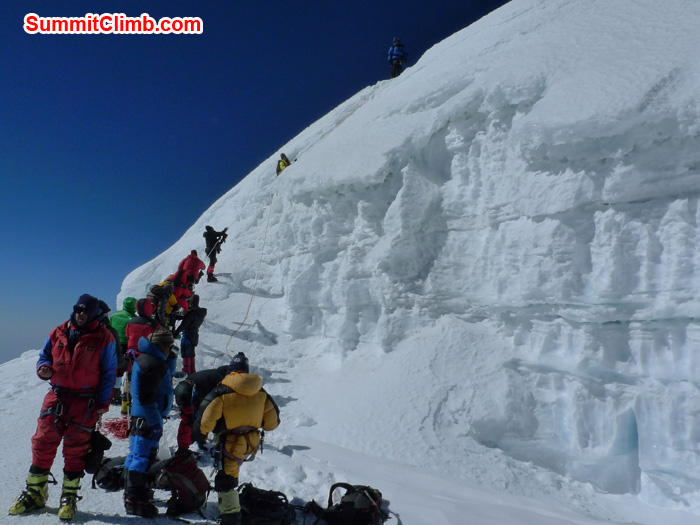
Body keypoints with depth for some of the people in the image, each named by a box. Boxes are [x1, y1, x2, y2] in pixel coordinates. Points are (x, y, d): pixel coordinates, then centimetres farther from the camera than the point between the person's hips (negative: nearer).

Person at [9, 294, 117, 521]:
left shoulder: (103, 338, -2)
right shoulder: (58, 333, 8)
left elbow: (109, 373, 0)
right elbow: (44, 356, 18)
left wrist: (103, 403, -5)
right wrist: (44, 368, -7)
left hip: (85, 402, -3)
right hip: (57, 396, 3)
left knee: (75, 448, 2)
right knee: (43, 442, 3)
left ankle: (69, 496, 16)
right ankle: (35, 491, 20)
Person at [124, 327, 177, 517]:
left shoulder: (147, 358, 11)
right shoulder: (152, 363, -21)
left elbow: (168, 372, 23)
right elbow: (146, 397, -25)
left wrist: (170, 356, 6)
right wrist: (155, 423, -21)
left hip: (140, 416, 11)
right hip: (148, 418, -11)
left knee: (137, 454, 20)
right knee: (143, 456, -5)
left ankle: (133, 491, 35)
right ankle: (135, 500, 1)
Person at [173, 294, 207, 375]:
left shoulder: (192, 312, -20)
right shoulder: (202, 312, 4)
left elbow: (184, 324, -20)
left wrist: (175, 333, -15)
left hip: (188, 336, -8)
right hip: (195, 336, 8)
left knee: (186, 356, -3)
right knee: (191, 356, 19)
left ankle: (186, 373, -3)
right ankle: (192, 373, 26)